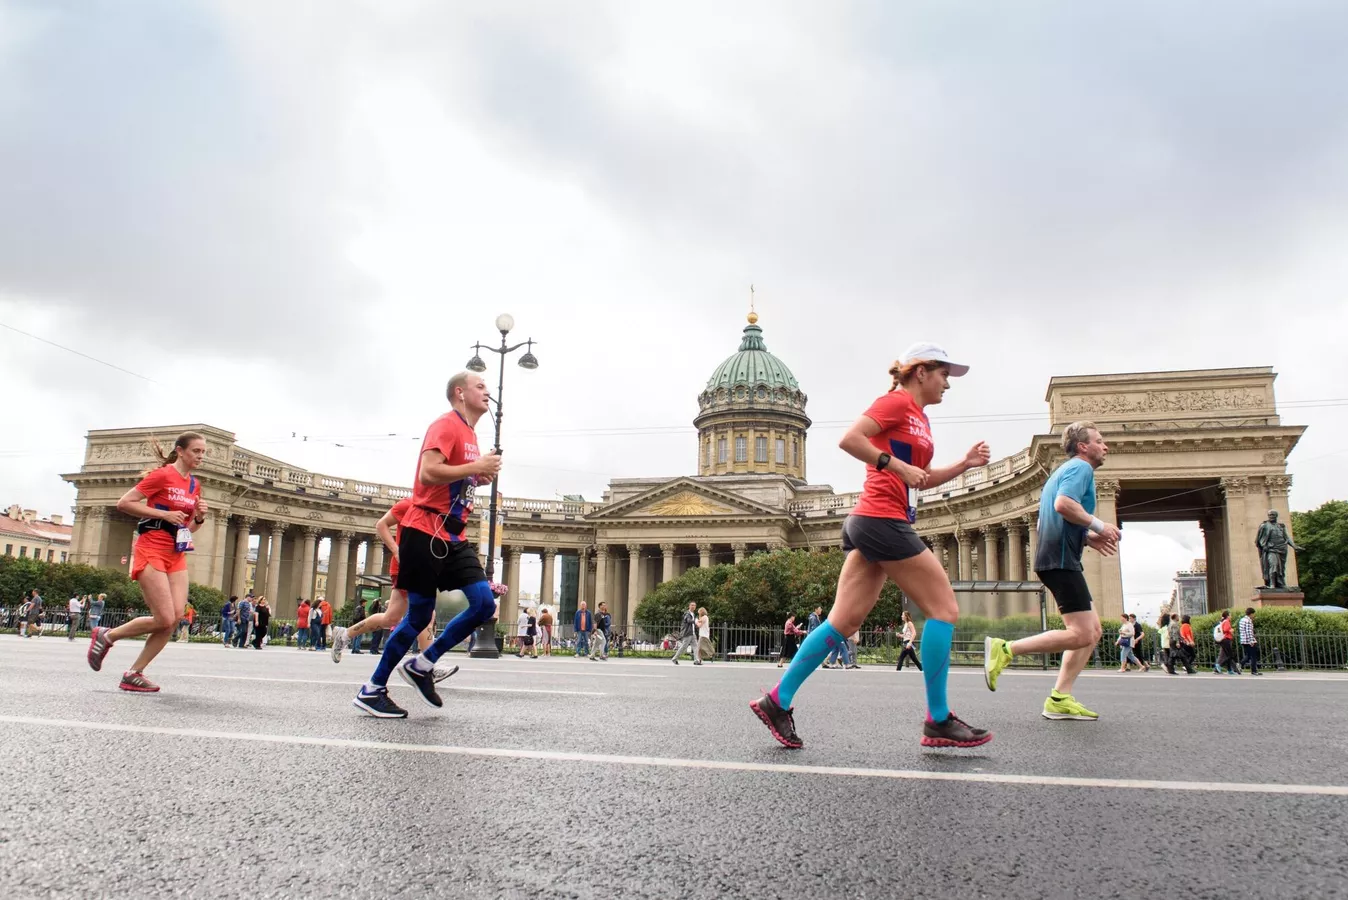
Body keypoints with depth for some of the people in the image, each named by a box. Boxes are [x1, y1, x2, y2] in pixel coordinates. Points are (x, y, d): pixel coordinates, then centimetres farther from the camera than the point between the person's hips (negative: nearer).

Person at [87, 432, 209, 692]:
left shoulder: (195, 485, 13)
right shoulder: (162, 475, -8)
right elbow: (124, 503, -12)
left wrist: (200, 517, 0)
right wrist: (164, 514, -16)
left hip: (177, 555, 7)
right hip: (151, 551, -7)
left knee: (177, 615, -7)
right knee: (165, 619, -12)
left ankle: (134, 673, 3)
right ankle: (106, 636, 12)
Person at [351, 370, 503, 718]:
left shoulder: (469, 434, 19)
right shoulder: (446, 425, -10)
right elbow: (429, 473, -23)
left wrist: (480, 477, 9)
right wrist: (476, 466, -19)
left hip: (452, 536, 9)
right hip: (425, 532, -9)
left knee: (485, 603, -4)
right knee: (420, 615, -3)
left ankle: (422, 666, 10)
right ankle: (371, 690, 13)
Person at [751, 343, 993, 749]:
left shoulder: (919, 417, 22)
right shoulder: (897, 401, -6)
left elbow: (923, 480, 29)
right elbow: (849, 439, -18)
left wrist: (965, 463, 18)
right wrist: (896, 465, -18)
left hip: (868, 524, 10)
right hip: (883, 520, -10)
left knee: (843, 621, 5)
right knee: (944, 609, -4)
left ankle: (777, 701, 7)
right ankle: (938, 722, 2)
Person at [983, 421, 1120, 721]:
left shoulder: (1065, 471, 26)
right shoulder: (1081, 468, -5)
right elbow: (1063, 504, -25)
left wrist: (1088, 538, 17)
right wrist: (1098, 526, -13)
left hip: (1054, 557, 11)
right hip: (1061, 558, -11)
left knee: (1093, 630, 10)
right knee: (1081, 634, -12)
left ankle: (1060, 699, 5)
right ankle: (1005, 649, -12)